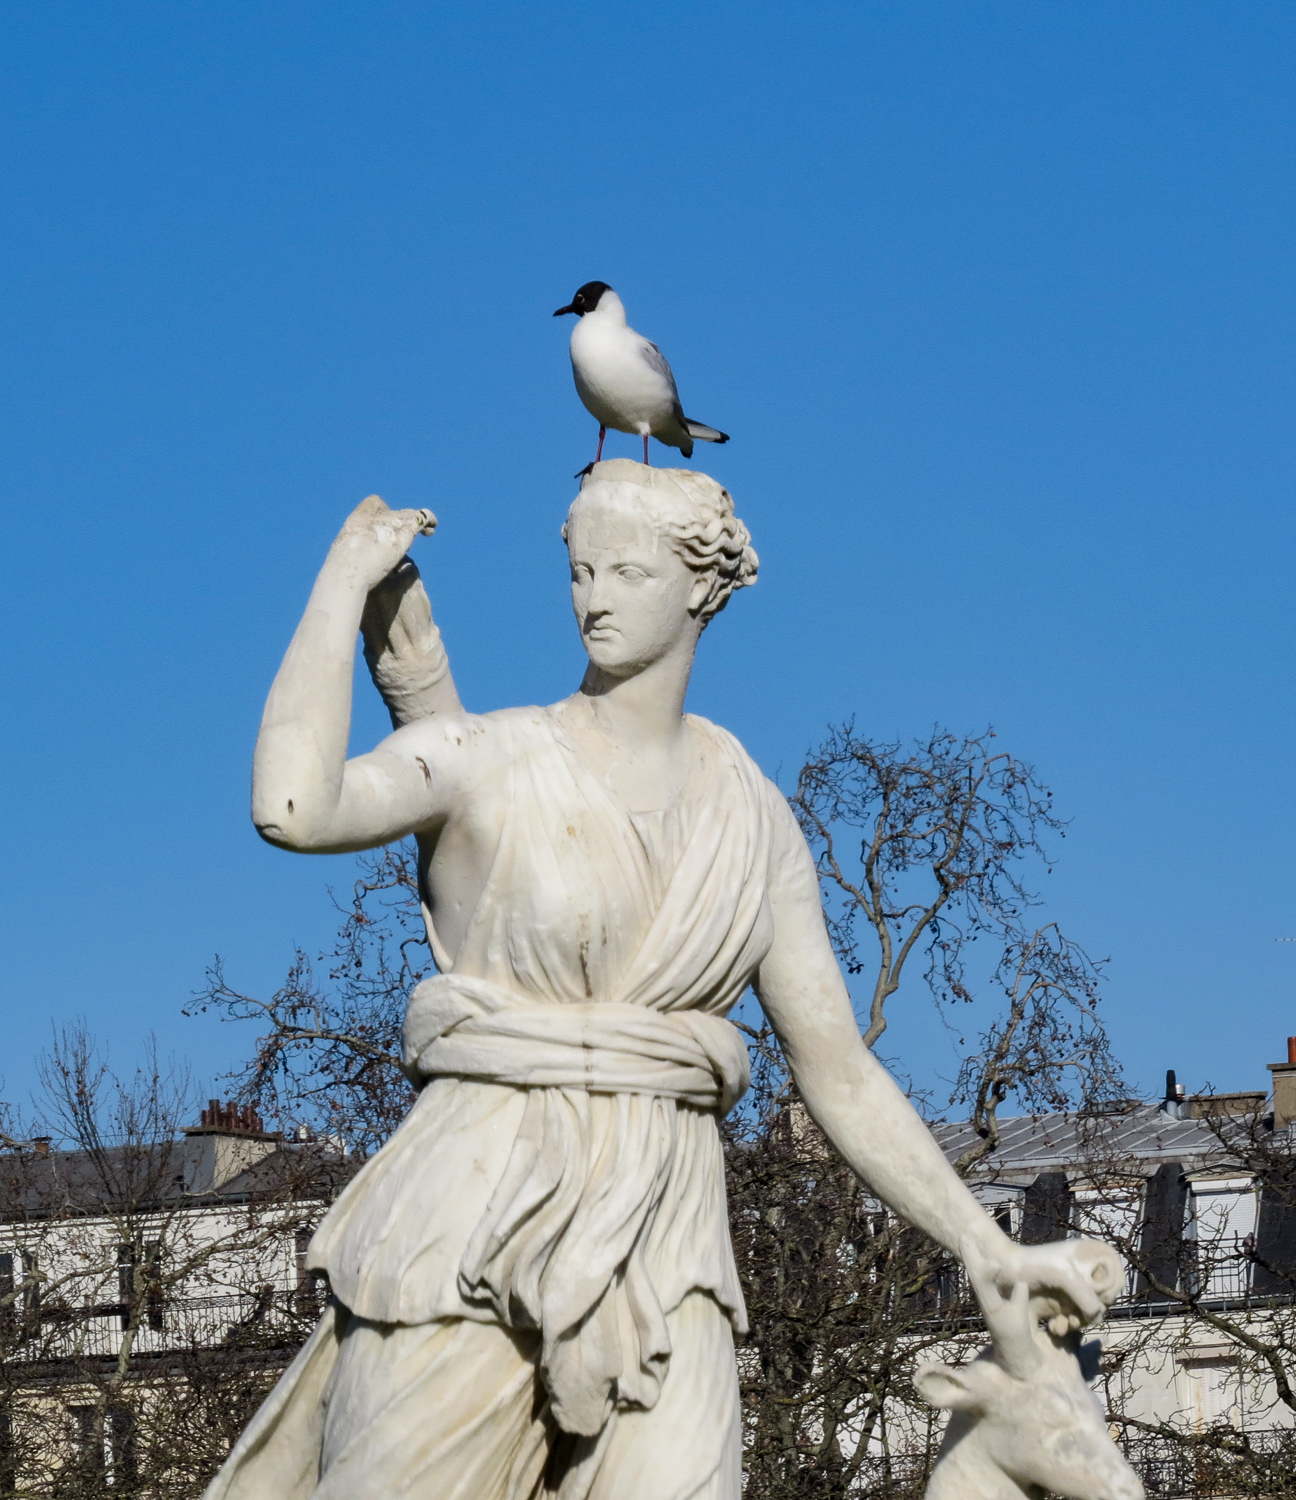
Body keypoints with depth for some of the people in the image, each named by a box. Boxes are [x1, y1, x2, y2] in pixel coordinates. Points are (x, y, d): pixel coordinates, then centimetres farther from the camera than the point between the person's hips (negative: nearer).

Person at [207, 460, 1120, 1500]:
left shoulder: (754, 817, 12)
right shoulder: (486, 762, 1)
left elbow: (839, 1072, 16)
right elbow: (293, 809, -20)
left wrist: (999, 1256, 13)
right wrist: (347, 578, -9)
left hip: (657, 1256, 3)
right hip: (474, 1228, -3)